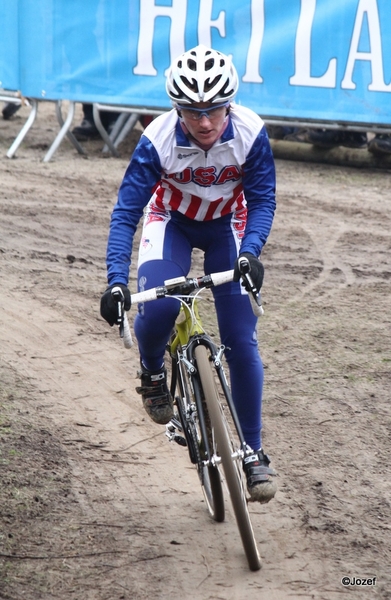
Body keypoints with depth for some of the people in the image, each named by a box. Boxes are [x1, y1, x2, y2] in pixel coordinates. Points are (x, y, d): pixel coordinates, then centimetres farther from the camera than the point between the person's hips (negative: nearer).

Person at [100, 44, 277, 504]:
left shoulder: (251, 133, -28)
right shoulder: (158, 140, -30)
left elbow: (262, 200, -17)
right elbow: (126, 212, -28)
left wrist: (249, 252, -35)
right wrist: (116, 280, -39)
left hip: (227, 226, 1)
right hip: (172, 221, -1)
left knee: (241, 341, -8)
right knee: (157, 308, -29)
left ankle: (253, 452, 4)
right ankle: (152, 373, 6)